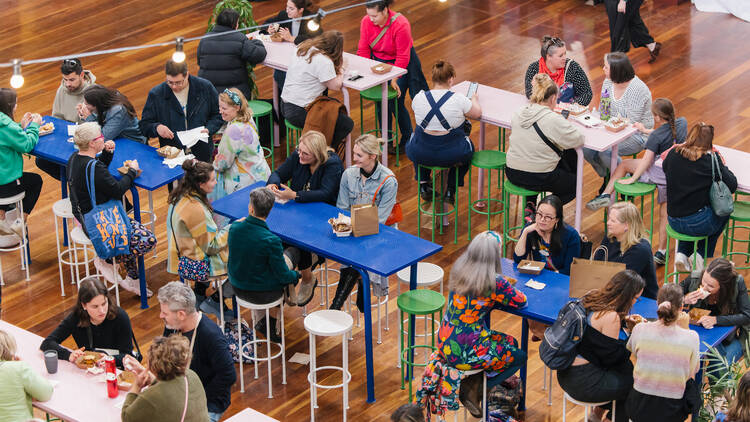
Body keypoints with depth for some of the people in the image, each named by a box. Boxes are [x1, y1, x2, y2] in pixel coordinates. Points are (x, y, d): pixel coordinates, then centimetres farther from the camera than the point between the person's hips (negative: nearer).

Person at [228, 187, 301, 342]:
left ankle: (266, 324, 35)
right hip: (262, 294, -5)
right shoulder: (271, 241, -31)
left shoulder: (234, 228, -16)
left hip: (238, 288, 5)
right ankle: (268, 324, 35)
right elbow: (283, 275, -19)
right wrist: (295, 275, 4)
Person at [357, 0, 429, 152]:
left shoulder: (401, 25, -27)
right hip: (378, 62, 5)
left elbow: (402, 57, -22)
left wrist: (394, 79, -24)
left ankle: (407, 138, 8)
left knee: (395, 102, -10)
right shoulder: (366, 22, -13)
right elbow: (363, 50, -5)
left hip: (403, 65, -4)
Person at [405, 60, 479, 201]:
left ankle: (423, 184, 37)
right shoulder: (459, 99, -16)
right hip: (452, 155, -2)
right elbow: (477, 114, 2)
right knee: (467, 147, 33)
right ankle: (451, 190, 30)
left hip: (421, 155, 2)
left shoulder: (418, 98, -10)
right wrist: (475, 100, 24)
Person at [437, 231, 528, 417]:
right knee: (519, 356, 16)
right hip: (464, 354, -7)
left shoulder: (459, 270, 0)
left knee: (510, 343, 23)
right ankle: (474, 390, 10)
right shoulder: (495, 283, -19)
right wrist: (507, 289, 18)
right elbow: (521, 301, 0)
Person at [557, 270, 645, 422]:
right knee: (633, 381, 6)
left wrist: (625, 321, 7)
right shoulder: (610, 317, -23)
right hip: (582, 383, -9)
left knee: (626, 368, 24)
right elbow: (612, 357, -15)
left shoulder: (592, 296, 1)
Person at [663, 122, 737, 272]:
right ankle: (702, 255, 21)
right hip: (697, 224, -4)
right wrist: (722, 165, 8)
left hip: (674, 222, 4)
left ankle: (682, 253, 19)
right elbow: (732, 186, -7)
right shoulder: (711, 159, -12)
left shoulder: (674, 153, -2)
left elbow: (664, 167, 22)